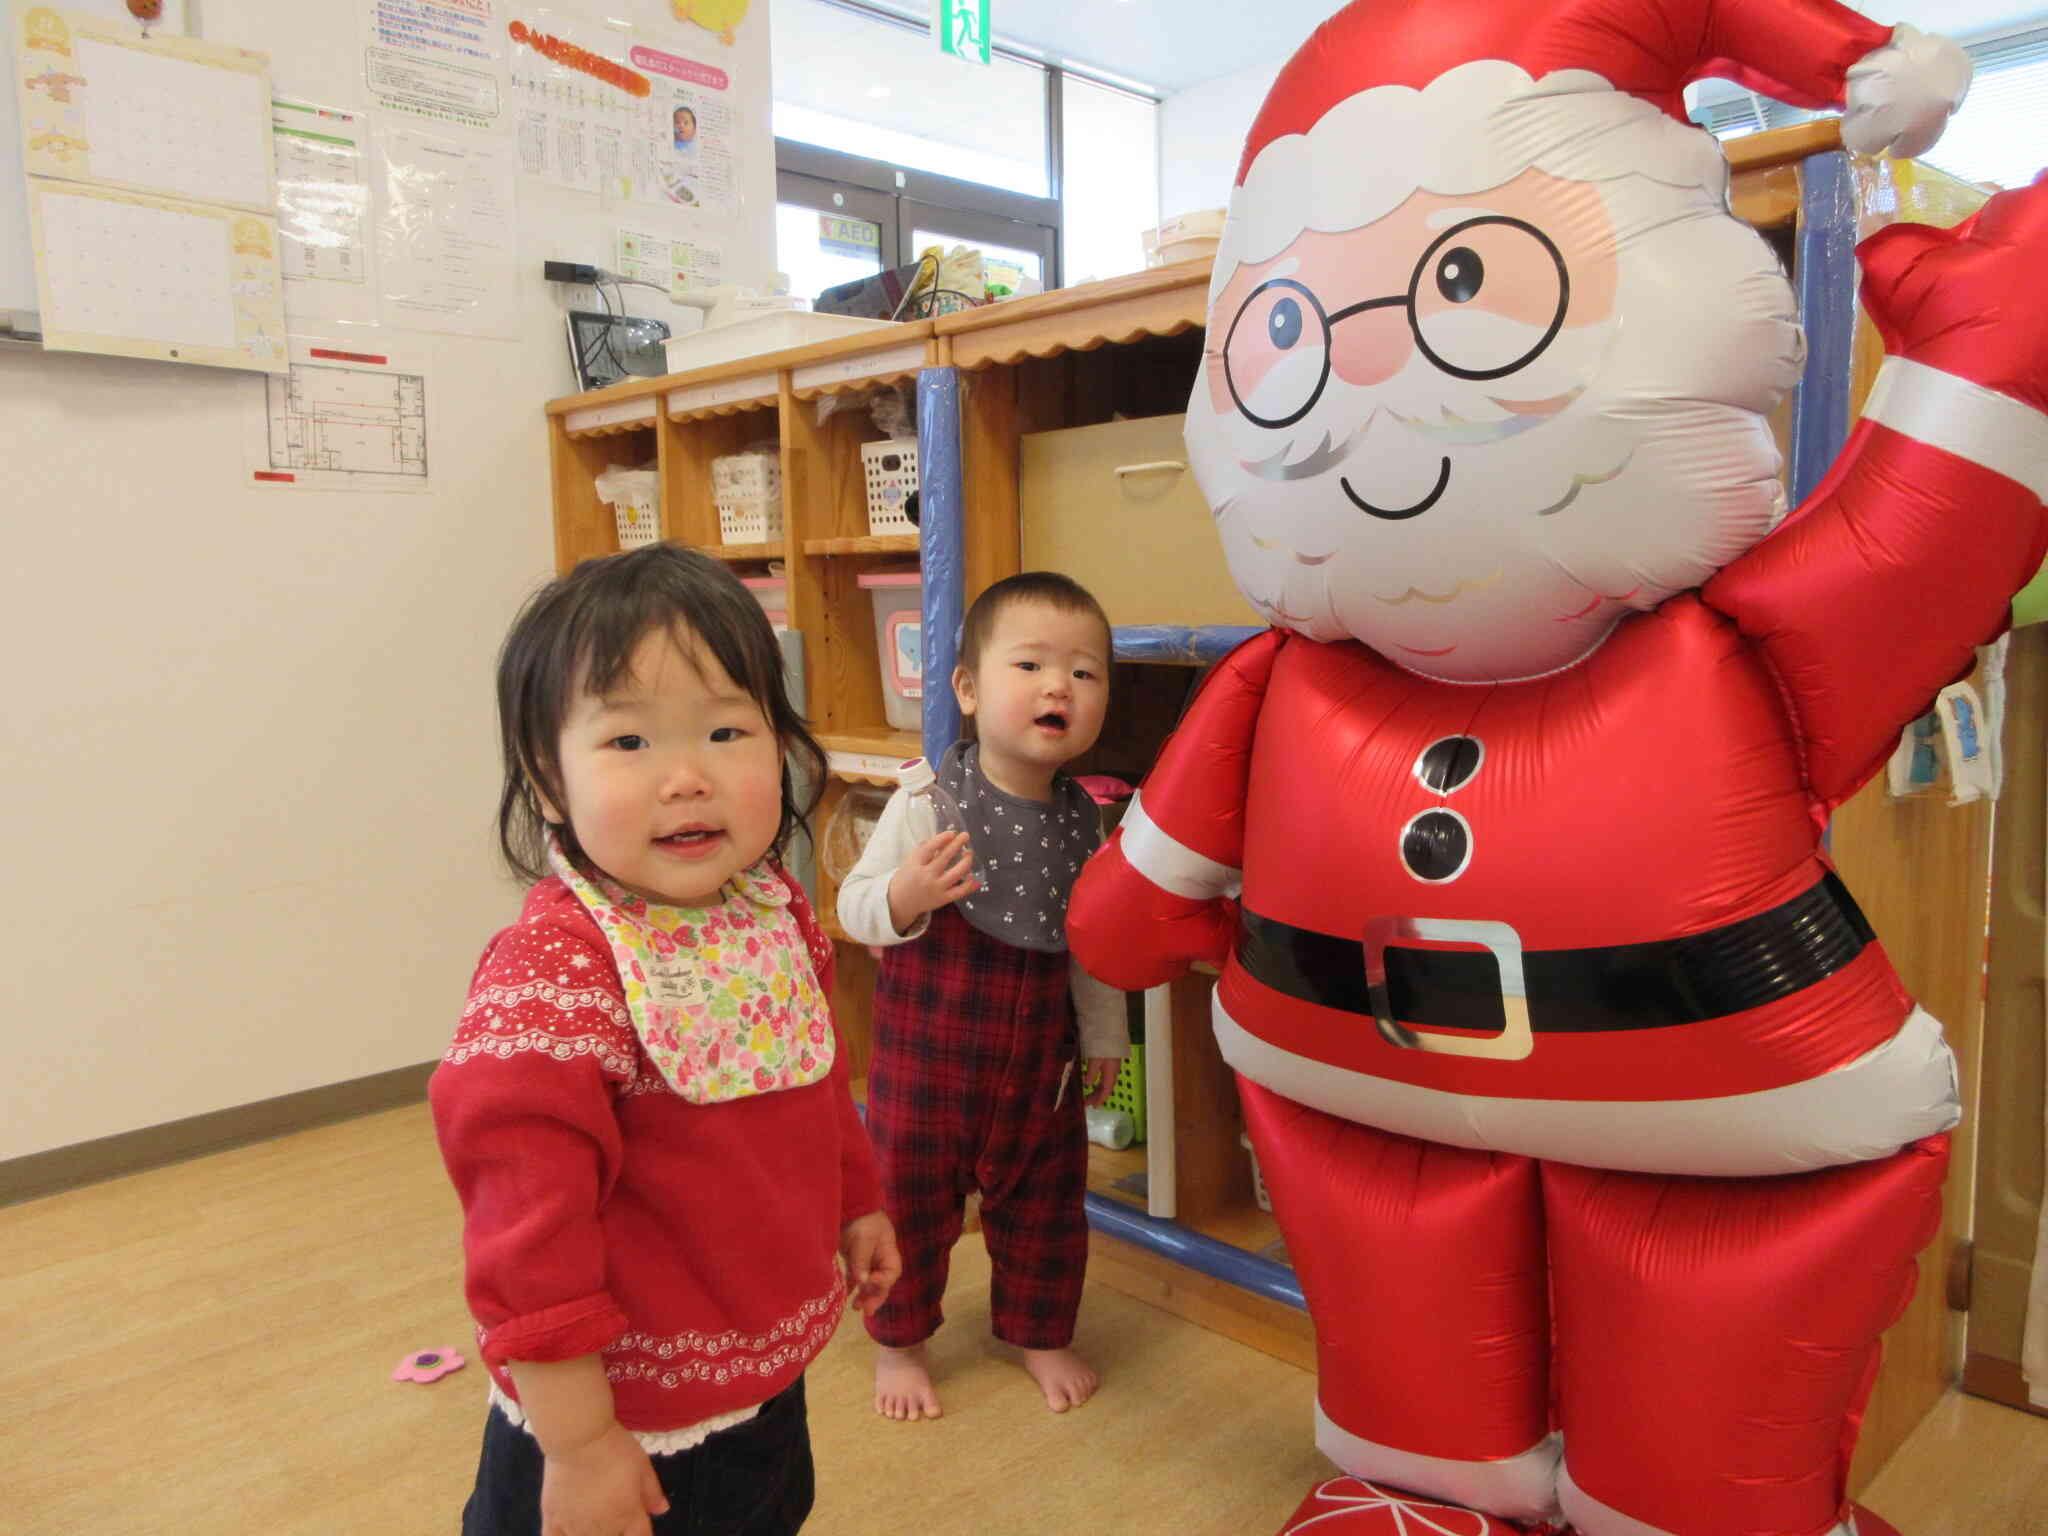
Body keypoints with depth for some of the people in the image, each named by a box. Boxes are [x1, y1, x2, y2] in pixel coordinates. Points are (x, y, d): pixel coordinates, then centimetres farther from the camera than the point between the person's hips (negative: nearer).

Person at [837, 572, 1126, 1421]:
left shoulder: (1080, 818, -4)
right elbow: (854, 906, -12)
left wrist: (1105, 1035, 12)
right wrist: (905, 896, -33)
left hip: (1039, 1062, 3)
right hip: (926, 1051, -3)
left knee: (1044, 1207, 17)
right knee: (910, 1201, 12)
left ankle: (1040, 1332, 41)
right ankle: (900, 1342, 35)